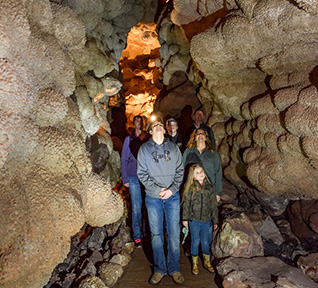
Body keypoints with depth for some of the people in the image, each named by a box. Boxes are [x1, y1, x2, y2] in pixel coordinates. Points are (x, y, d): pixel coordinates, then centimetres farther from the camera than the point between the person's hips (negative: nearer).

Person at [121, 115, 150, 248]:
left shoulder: (149, 138, 6)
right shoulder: (129, 139, 4)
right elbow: (124, 160, 5)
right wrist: (125, 178, -1)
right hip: (134, 177, -1)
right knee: (136, 207, 0)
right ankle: (137, 236, 12)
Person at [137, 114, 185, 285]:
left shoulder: (173, 148, 6)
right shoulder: (144, 149, 3)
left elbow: (180, 170, 5)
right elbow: (142, 173, -2)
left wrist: (172, 189, -10)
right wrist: (157, 190, -12)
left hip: (173, 197, 1)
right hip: (153, 197, -1)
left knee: (174, 233, 5)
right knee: (156, 234, 7)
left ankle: (174, 268, 20)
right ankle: (159, 269, 21)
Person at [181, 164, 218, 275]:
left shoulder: (209, 188, 1)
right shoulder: (190, 188, -7)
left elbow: (214, 205, 7)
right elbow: (186, 204, -3)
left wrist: (215, 221, 9)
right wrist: (185, 218, -5)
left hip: (206, 220, 2)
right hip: (194, 220, -2)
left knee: (205, 242, 11)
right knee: (195, 242, 8)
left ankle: (207, 262, 33)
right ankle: (195, 264, 26)